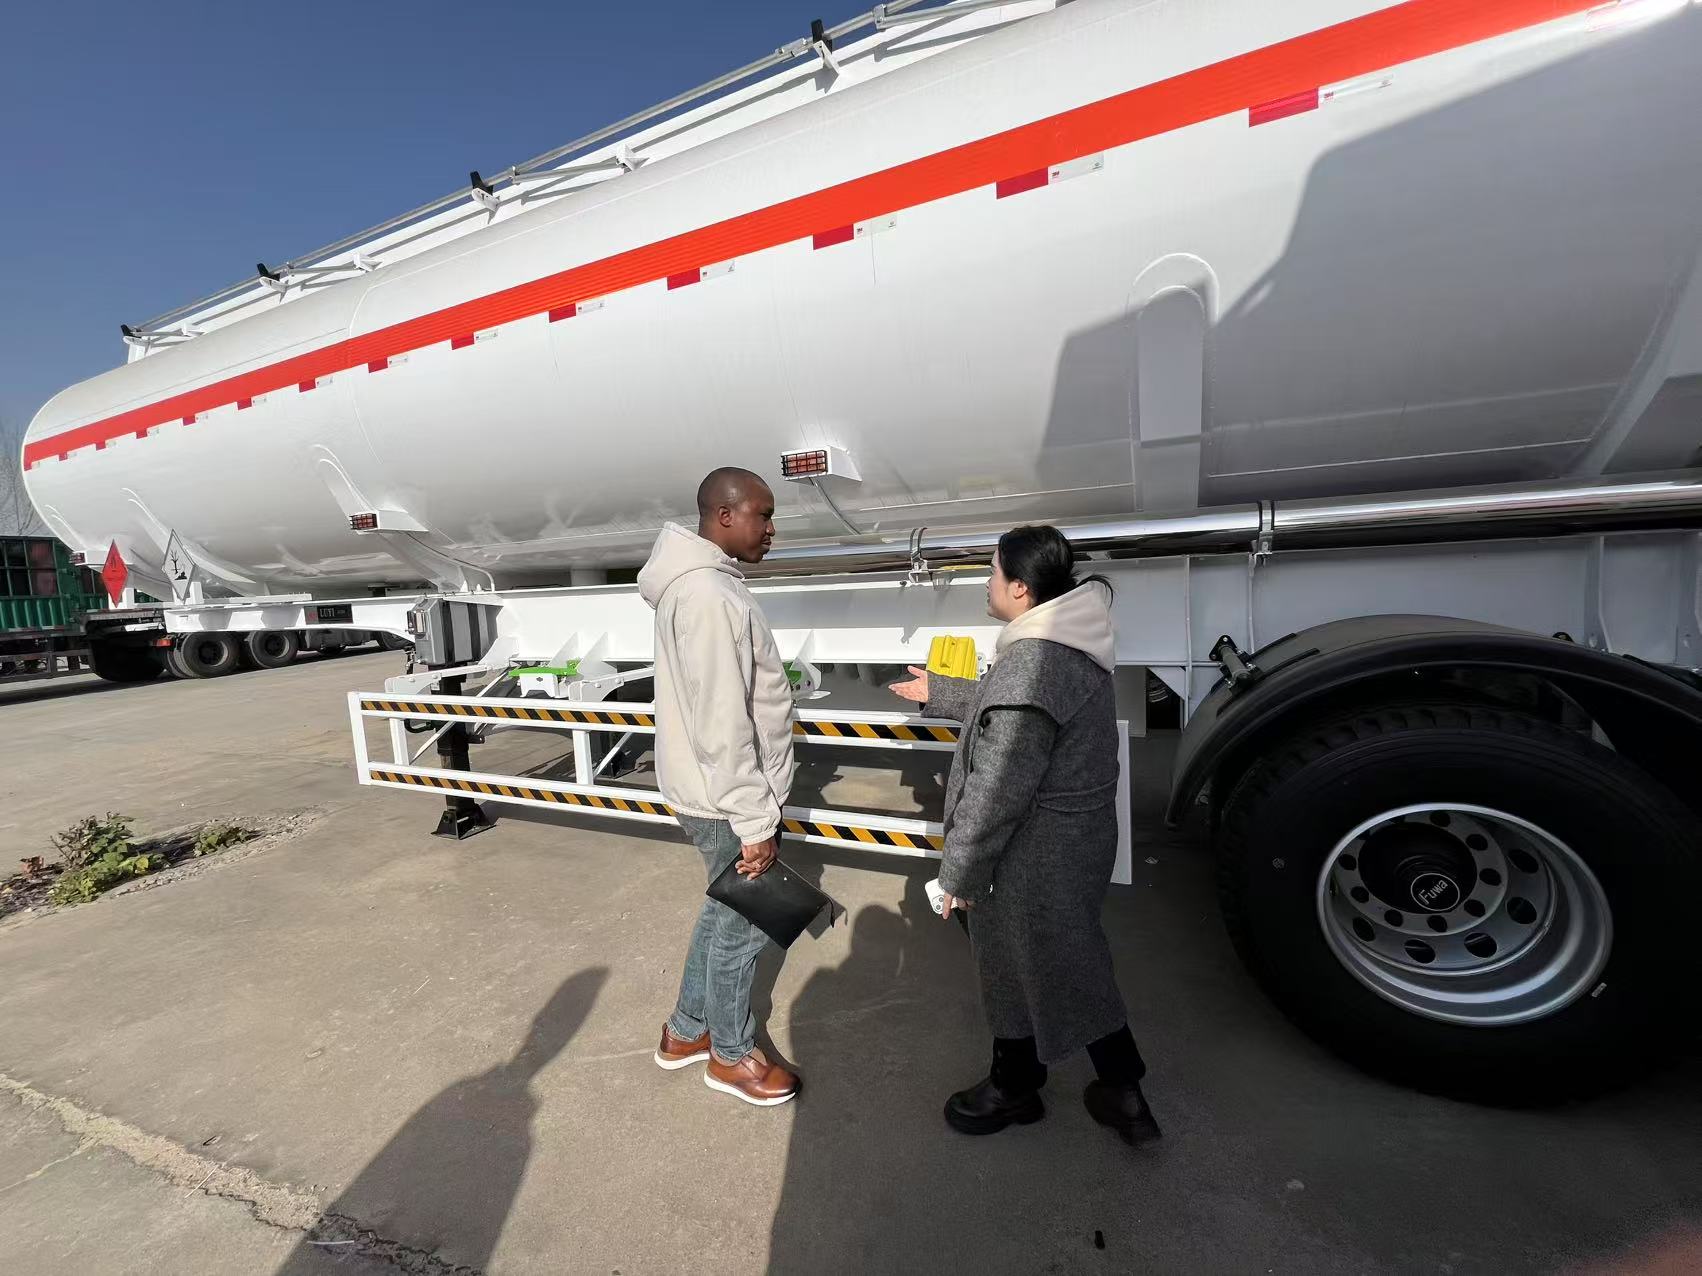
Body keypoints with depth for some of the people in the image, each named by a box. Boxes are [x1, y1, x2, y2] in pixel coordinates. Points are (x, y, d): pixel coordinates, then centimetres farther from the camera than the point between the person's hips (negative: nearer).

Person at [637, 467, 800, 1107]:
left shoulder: (707, 581, 9)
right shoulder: (709, 595, -25)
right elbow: (722, 727, -27)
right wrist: (754, 820, -20)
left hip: (720, 789, 10)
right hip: (727, 797, -10)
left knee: (723, 909, 24)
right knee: (740, 925, 10)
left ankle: (687, 1030, 43)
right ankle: (730, 1055, 34)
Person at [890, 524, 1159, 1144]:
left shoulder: (1032, 662, -30)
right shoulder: (1070, 640, 3)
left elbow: (998, 789, -27)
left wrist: (958, 871, -15)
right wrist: (937, 692, 28)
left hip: (1034, 854, -9)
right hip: (1078, 836, 9)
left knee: (1016, 967, 15)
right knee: (1075, 965, 25)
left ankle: (1014, 1090, 42)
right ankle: (1122, 1090, 43)